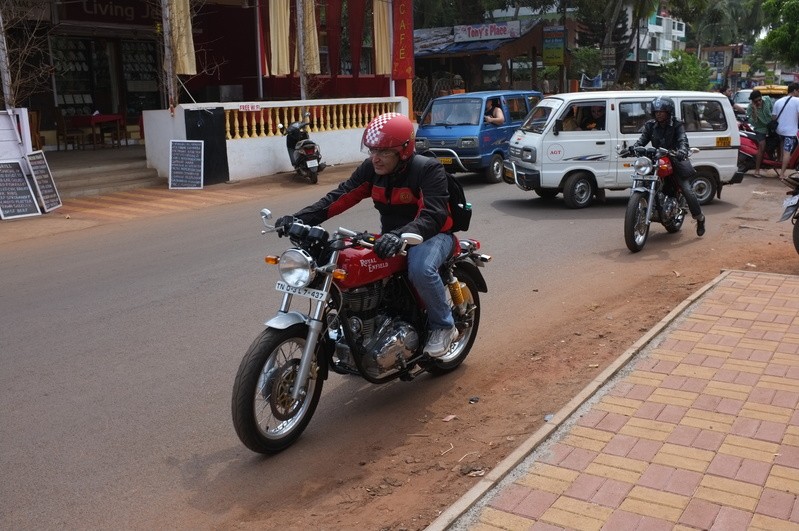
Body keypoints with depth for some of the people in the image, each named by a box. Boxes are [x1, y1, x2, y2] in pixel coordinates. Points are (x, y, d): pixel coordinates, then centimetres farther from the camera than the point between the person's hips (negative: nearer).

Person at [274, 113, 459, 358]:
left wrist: (402, 236, -53)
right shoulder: (370, 169, -3)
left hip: (432, 234, -6)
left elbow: (433, 215, -34)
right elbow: (340, 197, -10)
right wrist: (300, 218, -25)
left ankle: (443, 325, -11)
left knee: (421, 269, -38)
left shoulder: (428, 170, -21)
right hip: (392, 236, 6)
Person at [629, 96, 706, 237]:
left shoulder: (676, 125, -3)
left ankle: (699, 218, 7)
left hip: (675, 161, -4)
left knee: (687, 191, -10)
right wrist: (633, 147, -28)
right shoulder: (650, 125, 7)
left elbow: (683, 140, -18)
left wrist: (682, 151, -42)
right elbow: (643, 139, -4)